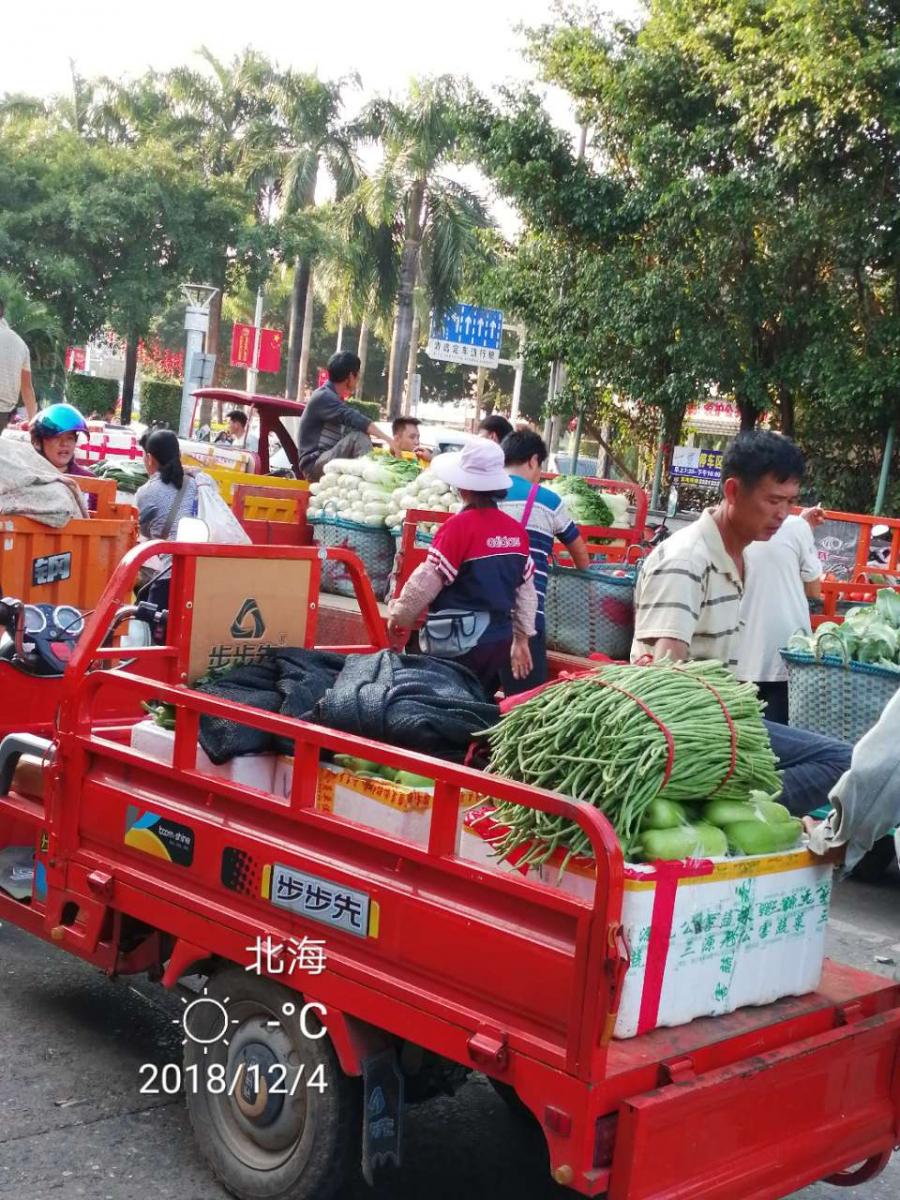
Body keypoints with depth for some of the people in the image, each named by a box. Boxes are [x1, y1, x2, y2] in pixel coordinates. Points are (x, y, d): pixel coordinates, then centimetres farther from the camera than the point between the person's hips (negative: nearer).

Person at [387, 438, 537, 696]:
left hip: (458, 643, -6)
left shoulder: (459, 526, -14)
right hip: (499, 640, 6)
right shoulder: (516, 530, 3)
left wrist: (399, 616, 3)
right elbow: (526, 589, 10)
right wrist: (522, 638, 20)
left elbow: (426, 582, -12)